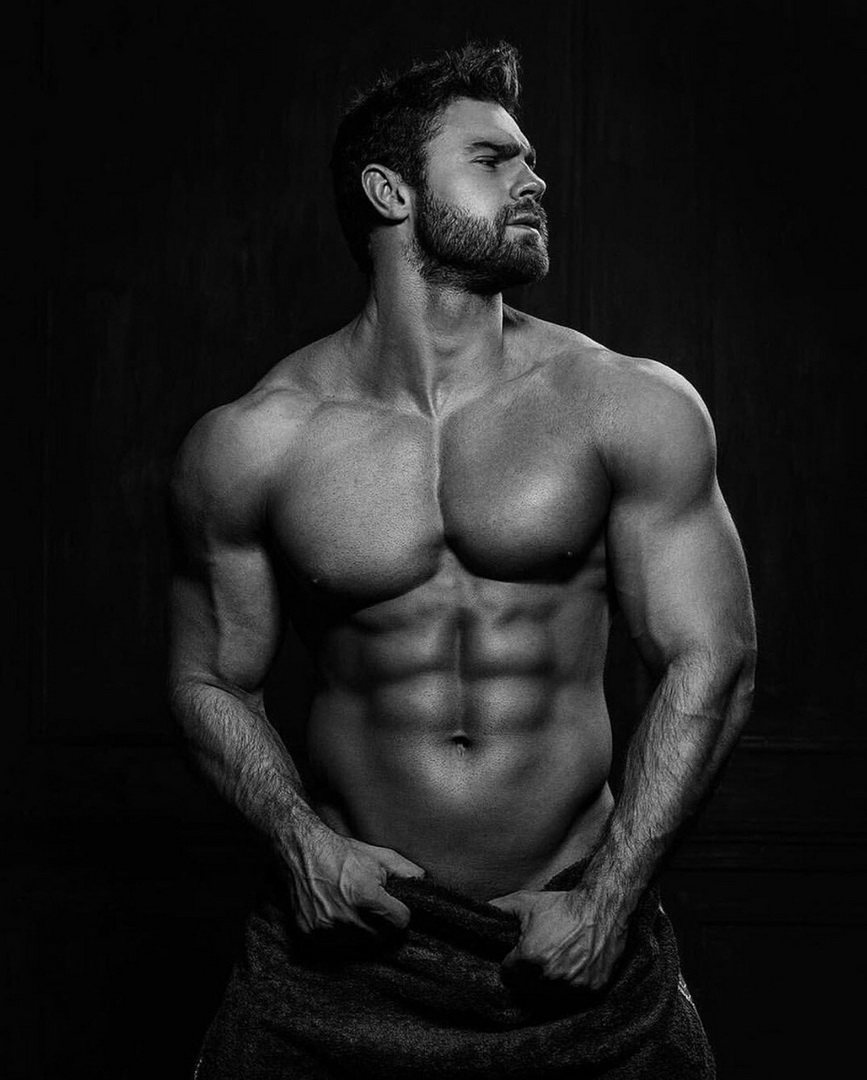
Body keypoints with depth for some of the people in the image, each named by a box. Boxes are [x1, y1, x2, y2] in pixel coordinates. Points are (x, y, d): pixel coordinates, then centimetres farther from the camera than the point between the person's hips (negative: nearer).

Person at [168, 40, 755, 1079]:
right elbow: (211, 678, 6)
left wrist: (607, 900, -8)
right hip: (350, 937, 0)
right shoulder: (250, 445, -3)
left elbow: (710, 662, -3)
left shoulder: (633, 409, -4)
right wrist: (303, 841, -10)